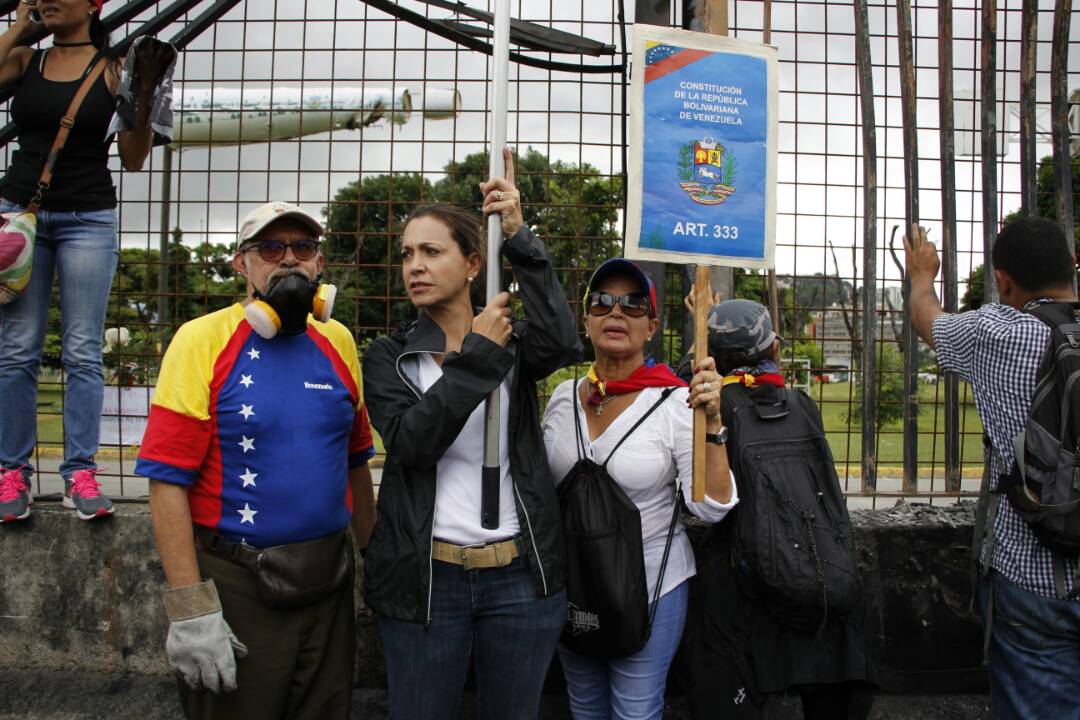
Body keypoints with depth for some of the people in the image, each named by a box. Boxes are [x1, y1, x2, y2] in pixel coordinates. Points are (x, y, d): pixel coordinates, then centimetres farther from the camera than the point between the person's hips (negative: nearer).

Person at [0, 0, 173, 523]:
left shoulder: (113, 68, 2)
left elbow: (133, 159, 2)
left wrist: (145, 94, -11)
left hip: (88, 220, -2)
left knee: (82, 352, 0)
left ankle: (80, 474, 6)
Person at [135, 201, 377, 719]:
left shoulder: (337, 342, 5)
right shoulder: (203, 340, -10)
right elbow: (167, 480, -13)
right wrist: (190, 609, -16)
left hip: (330, 580, 5)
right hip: (235, 588, -4)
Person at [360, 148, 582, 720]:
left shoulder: (512, 343, 4)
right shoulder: (388, 357, 2)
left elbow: (561, 343, -19)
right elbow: (410, 442, -14)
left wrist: (517, 235, -20)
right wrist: (478, 356, -15)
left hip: (521, 575, 1)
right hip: (426, 576, 0)